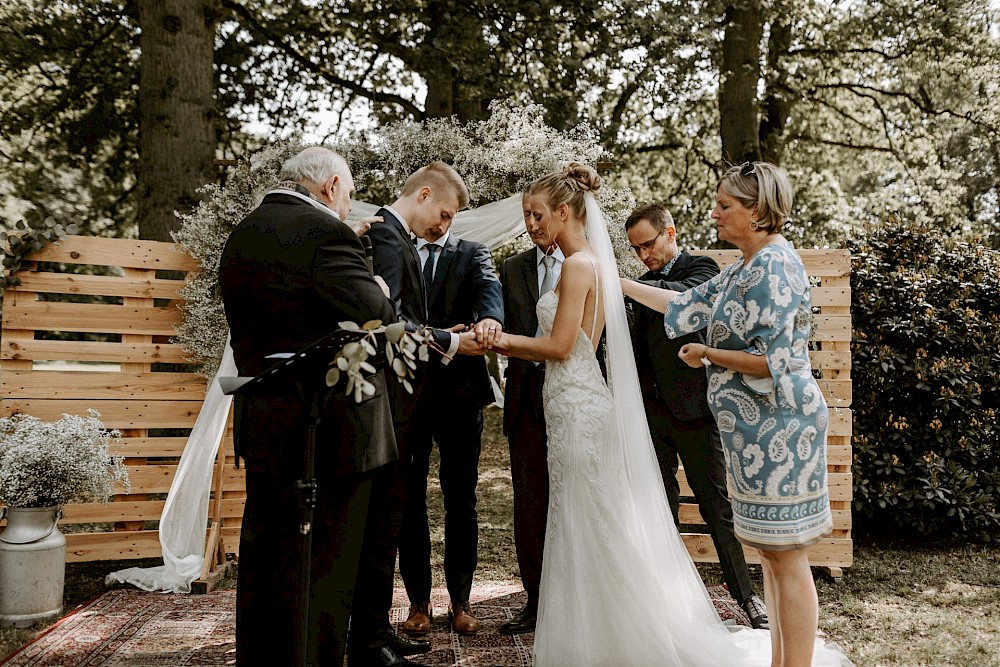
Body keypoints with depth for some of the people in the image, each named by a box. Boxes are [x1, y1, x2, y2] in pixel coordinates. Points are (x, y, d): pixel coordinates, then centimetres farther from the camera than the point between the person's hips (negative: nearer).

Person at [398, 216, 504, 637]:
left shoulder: (473, 254, 9)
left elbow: (489, 286, -13)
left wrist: (491, 317, -37)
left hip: (459, 392, 0)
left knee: (461, 500, 8)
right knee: (409, 499, 7)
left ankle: (460, 601, 21)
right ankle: (419, 602, 20)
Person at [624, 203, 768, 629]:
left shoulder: (701, 268, -2)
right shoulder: (646, 284, 16)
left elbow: (685, 296, -27)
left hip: (692, 406, -6)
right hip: (651, 410, 6)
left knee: (716, 503, 1)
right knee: (661, 505, 10)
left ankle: (745, 594, 13)